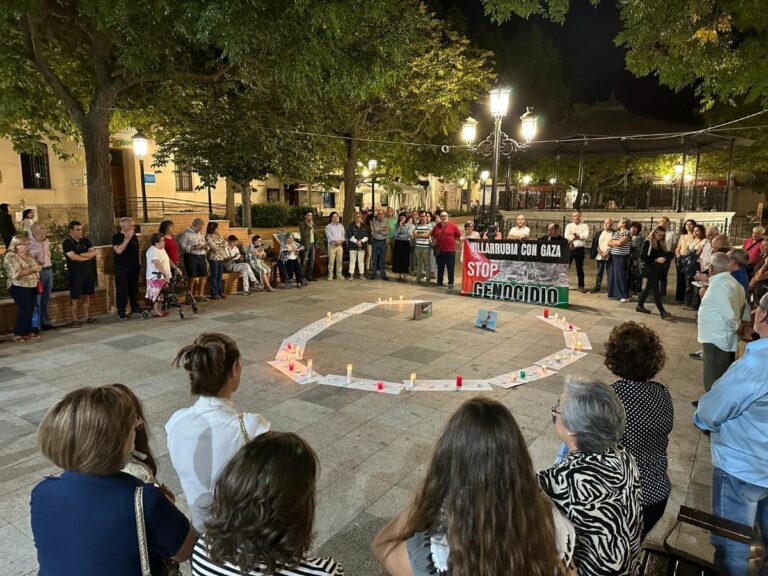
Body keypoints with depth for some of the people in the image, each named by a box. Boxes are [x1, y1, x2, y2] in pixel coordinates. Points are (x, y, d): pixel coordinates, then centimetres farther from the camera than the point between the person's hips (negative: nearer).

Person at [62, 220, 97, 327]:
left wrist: (81, 254, -13)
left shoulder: (86, 241, 10)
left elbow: (94, 253, -1)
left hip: (88, 272, 5)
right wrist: (88, 256, -5)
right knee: (75, 297, 0)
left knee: (87, 296, 9)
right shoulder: (66, 243, -5)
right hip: (75, 274, -5)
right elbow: (73, 257, -17)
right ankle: (75, 320, 6)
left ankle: (86, 317, 17)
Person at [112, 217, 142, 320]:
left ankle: (135, 307, 23)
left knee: (134, 288, 12)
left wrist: (140, 263, 15)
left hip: (134, 267, 6)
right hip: (122, 268, -6)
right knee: (122, 290, -4)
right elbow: (118, 250, -26)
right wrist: (127, 238, -29)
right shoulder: (117, 237, -9)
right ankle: (121, 311, 3)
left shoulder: (134, 236, 10)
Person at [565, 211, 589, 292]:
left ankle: (581, 286, 15)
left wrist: (575, 235, -10)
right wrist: (579, 236, -9)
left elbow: (586, 236, -12)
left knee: (580, 268, 7)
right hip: (569, 248, 1)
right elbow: (567, 237, -8)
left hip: (579, 249, -1)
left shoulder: (584, 226, 4)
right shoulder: (569, 226, 7)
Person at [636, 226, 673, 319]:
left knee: (648, 288, 14)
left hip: (658, 270, 7)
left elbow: (664, 255, 10)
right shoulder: (648, 243, -9)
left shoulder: (661, 243, 12)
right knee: (656, 290, -7)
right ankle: (662, 312, -9)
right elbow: (643, 257, -15)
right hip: (650, 270, -7)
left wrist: (664, 258, -12)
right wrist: (655, 260, -21)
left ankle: (640, 305, 26)